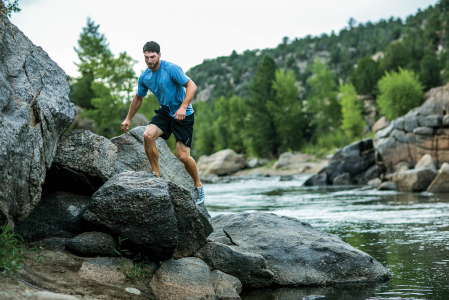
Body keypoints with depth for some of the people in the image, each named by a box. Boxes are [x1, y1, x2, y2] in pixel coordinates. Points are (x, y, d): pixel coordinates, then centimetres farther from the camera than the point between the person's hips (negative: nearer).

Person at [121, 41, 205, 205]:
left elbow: (191, 86, -20)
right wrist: (128, 119, 25)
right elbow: (138, 98, 20)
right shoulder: (144, 77, 3)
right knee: (148, 135, -23)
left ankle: (198, 186, 12)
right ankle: (156, 174, -7)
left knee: (183, 156, -11)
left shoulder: (171, 69, -17)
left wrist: (183, 107, -33)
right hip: (165, 112, 5)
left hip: (183, 115, -5)